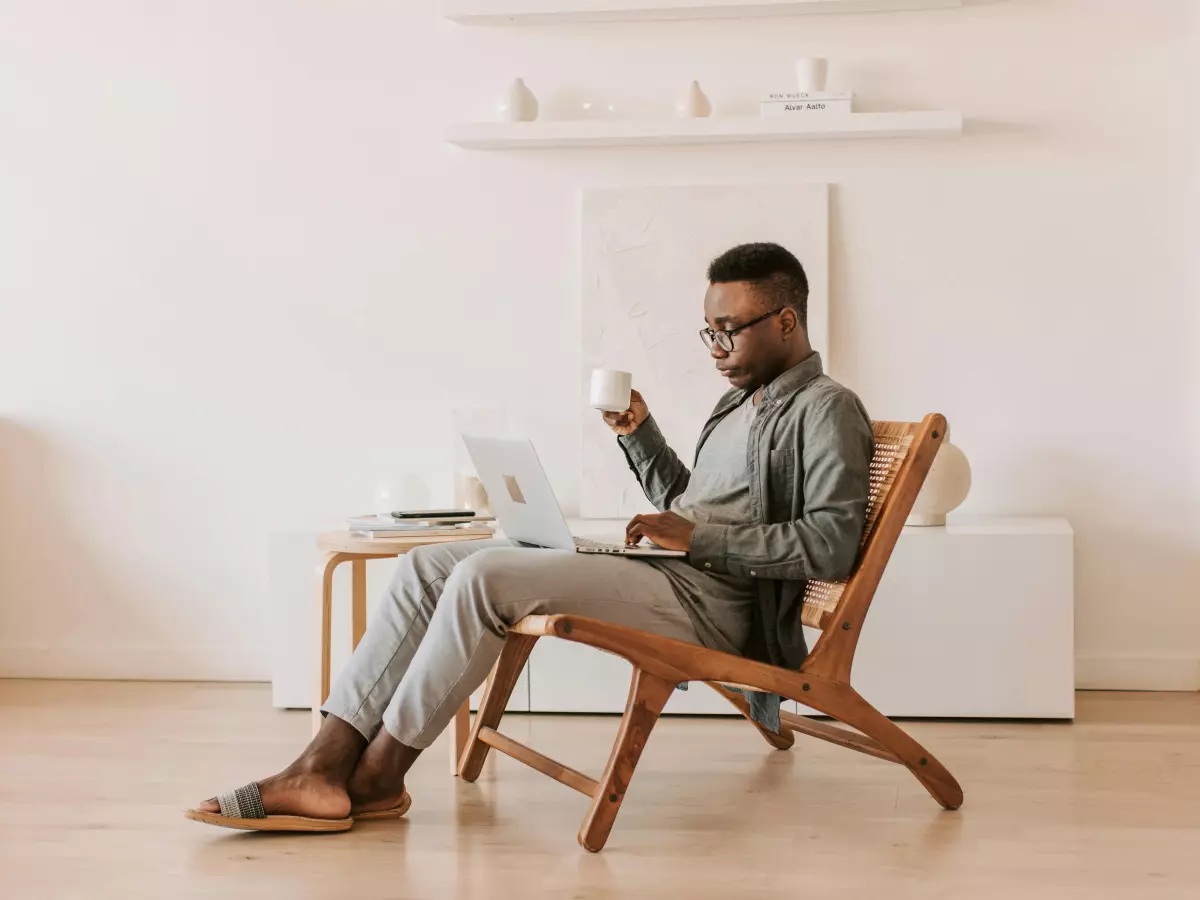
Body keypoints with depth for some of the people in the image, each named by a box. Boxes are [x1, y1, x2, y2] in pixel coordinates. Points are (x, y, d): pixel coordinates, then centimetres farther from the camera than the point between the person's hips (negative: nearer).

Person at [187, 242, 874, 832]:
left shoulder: (826, 410, -4)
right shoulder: (742, 402, 25)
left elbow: (832, 544, -17)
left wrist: (701, 538, -17)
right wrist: (639, 433, 16)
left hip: (712, 602, -10)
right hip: (657, 571, 10)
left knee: (483, 576, -27)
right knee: (430, 565, -4)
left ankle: (378, 775, -14)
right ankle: (323, 766, -15)